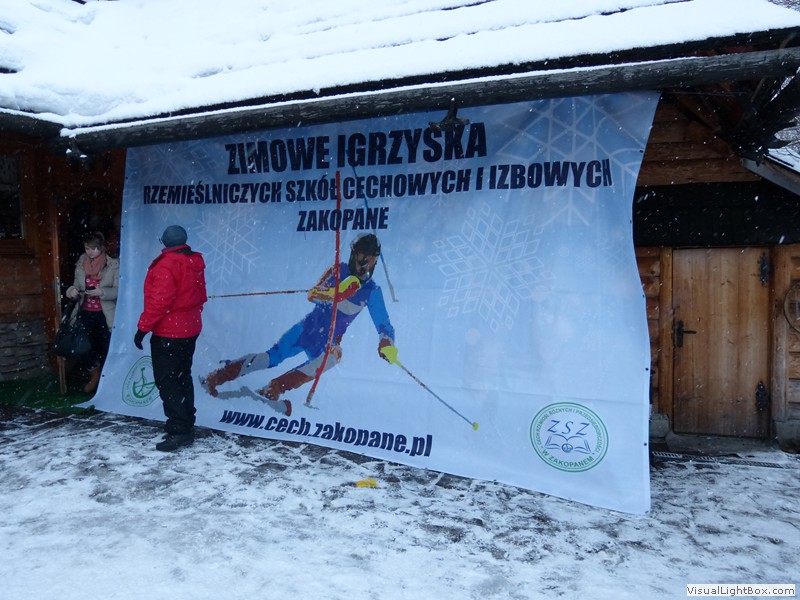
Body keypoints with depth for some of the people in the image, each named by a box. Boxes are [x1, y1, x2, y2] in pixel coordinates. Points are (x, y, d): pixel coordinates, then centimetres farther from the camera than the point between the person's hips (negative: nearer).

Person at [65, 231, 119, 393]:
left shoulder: (113, 265, -4)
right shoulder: (81, 264, 8)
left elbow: (118, 290, -8)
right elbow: (77, 285, 13)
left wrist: (102, 292, -24)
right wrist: (73, 290, -10)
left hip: (105, 314, -3)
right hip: (86, 313, 4)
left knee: (106, 349, -1)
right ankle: (95, 373, 26)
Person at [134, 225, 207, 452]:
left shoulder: (166, 265, -18)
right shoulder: (195, 263, 7)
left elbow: (159, 301, -22)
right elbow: (200, 296, 15)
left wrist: (143, 327, -15)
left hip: (167, 333, -9)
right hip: (190, 331, 9)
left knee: (166, 381, -3)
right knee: (182, 378, 16)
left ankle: (179, 431, -5)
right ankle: (186, 426, 23)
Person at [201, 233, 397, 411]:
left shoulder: (372, 291, -3)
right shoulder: (339, 270, -6)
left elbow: (384, 325, -1)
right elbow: (312, 295, -17)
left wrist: (387, 345, -21)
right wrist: (336, 292, -36)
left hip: (329, 340, 1)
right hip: (309, 326, 0)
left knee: (333, 356, -30)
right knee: (273, 356, -11)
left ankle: (272, 389, -27)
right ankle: (215, 377, 1)